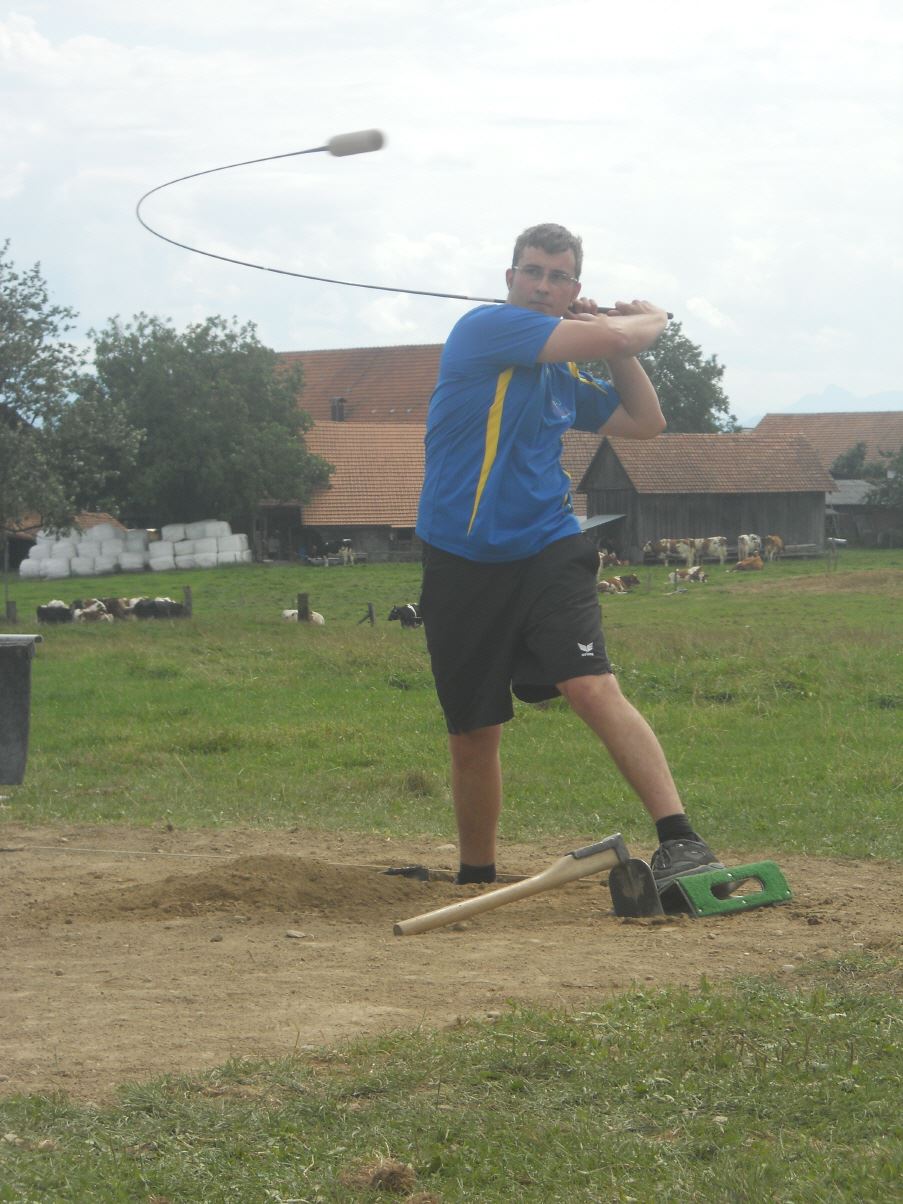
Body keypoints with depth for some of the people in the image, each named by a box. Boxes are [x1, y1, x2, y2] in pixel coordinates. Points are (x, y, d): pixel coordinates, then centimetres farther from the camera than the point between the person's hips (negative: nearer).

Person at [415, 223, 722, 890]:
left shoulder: (566, 372, 13)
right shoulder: (485, 329, -7)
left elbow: (646, 422, 22)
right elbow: (610, 336, -15)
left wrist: (621, 338, 11)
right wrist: (649, 319, 6)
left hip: (547, 553, 3)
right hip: (464, 562, -3)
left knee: (594, 686, -22)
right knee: (473, 733, 7)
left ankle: (681, 840, -29)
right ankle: (476, 877, 27)